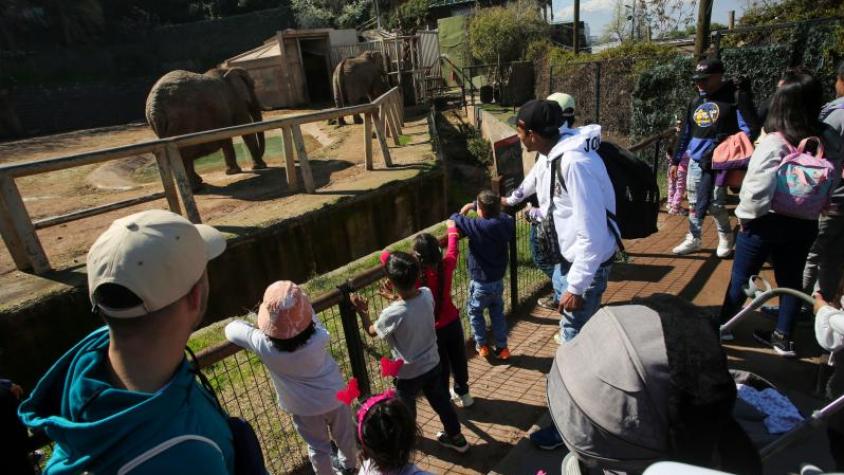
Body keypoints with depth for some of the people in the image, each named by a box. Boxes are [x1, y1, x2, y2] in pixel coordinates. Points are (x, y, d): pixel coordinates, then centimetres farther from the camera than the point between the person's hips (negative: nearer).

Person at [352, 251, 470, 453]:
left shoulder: (391, 314, -33)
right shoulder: (427, 295, -19)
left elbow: (372, 331, -10)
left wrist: (363, 312, 3)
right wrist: (396, 299, 7)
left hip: (408, 373, -5)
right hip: (432, 364, 5)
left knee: (406, 409, 24)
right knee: (441, 402, 28)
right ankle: (456, 437, 47)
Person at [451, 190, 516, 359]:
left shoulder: (478, 226, -27)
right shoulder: (504, 223, -8)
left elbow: (454, 220, -18)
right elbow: (498, 213, 15)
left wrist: (462, 213, 5)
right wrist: (474, 205, 15)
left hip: (481, 283, -5)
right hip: (498, 280, 5)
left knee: (474, 312, 20)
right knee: (497, 313, 22)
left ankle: (482, 345, 29)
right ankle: (502, 347, 29)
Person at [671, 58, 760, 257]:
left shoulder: (736, 97, -5)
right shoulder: (696, 102, 13)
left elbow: (750, 130, -9)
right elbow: (685, 133, 17)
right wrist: (675, 161, 17)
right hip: (695, 162, 6)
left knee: (715, 204, -2)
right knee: (694, 203, 8)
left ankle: (726, 237, 21)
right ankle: (693, 239, 21)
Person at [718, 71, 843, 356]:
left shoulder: (774, 143, -24)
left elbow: (757, 190, -27)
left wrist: (745, 214, -11)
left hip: (766, 222, -5)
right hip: (805, 223, 6)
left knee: (741, 277, 13)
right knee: (792, 280, 18)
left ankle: (723, 325, 30)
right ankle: (783, 338, 29)